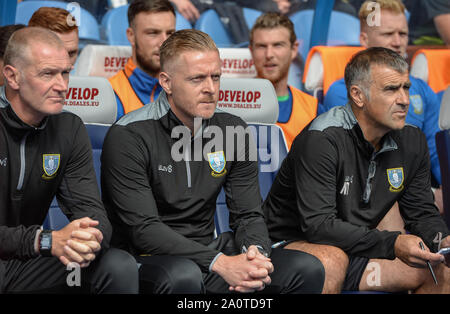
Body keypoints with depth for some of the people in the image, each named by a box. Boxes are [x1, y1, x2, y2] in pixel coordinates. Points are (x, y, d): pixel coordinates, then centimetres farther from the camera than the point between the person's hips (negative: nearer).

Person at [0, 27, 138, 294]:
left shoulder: (70, 129, 5)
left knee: (121, 268, -17)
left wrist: (92, 238, -27)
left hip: (27, 265, 5)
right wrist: (46, 241, -33)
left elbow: (90, 209, -1)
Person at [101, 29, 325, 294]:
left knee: (307, 270, -13)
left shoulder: (232, 130, 6)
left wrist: (256, 253, -19)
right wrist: (219, 263, -29)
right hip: (149, 260, -5)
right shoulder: (128, 136, -12)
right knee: (183, 276, -40)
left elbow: (249, 215, 6)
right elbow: (144, 230, -19)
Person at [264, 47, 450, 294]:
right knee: (332, 259, -38)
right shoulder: (321, 141, -23)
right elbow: (317, 225, -29)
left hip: (357, 251, 6)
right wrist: (393, 244, -38)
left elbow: (422, 213, 8)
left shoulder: (412, 142, 0)